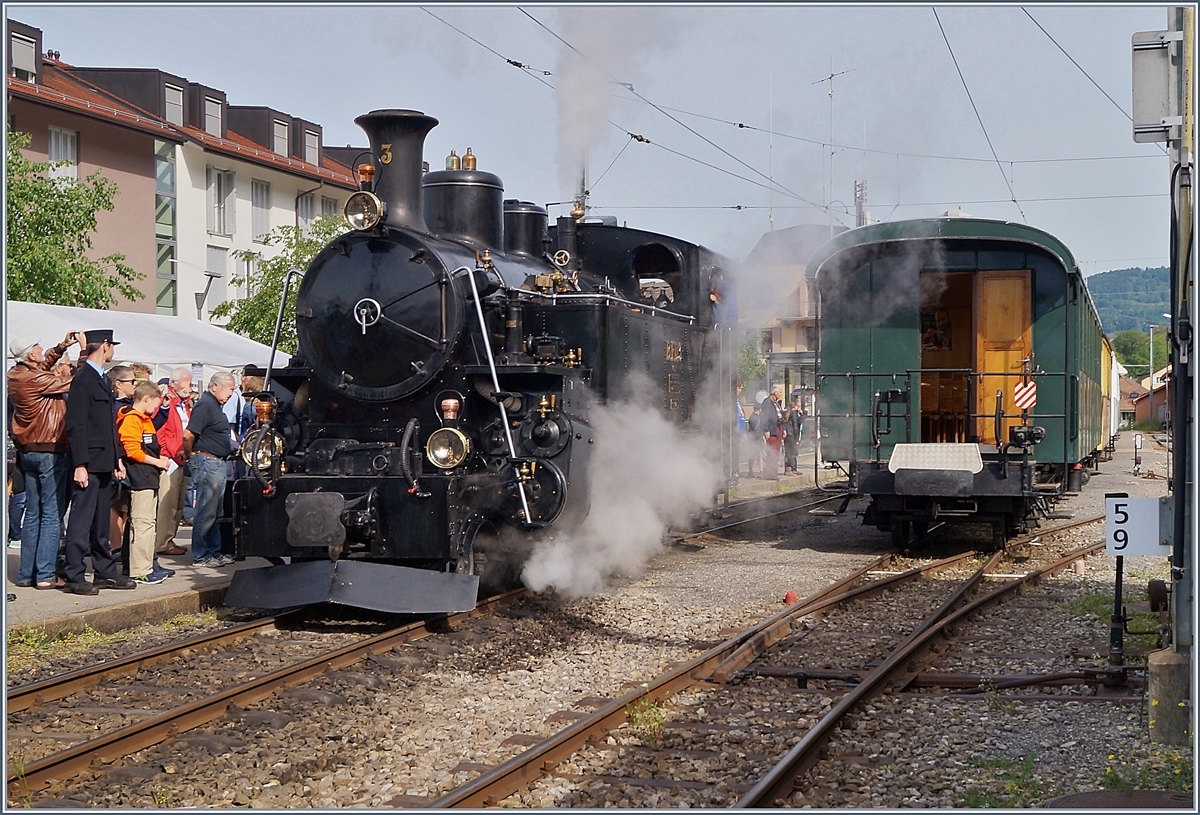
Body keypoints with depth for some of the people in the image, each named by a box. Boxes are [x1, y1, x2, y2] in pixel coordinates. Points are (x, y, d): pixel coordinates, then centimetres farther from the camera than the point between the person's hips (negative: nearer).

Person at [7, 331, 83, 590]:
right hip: (49, 451, -9)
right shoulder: (36, 379, -19)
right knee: (52, 515, -5)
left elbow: (45, 364, 25)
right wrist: (84, 350, -4)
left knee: (33, 514, 13)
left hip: (27, 450, 9)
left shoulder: (15, 375, 6)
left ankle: (26, 573, 15)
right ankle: (45, 575, -6)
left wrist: (62, 346, 16)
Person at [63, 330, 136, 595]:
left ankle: (105, 572, 20)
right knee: (81, 520, -6)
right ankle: (75, 577, -2)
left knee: (101, 521, 14)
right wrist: (79, 465, -21)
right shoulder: (83, 380, -13)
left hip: (104, 463, 10)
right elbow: (76, 426, -17)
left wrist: (117, 459, 18)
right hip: (89, 463, -10)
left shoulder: (103, 379, 17)